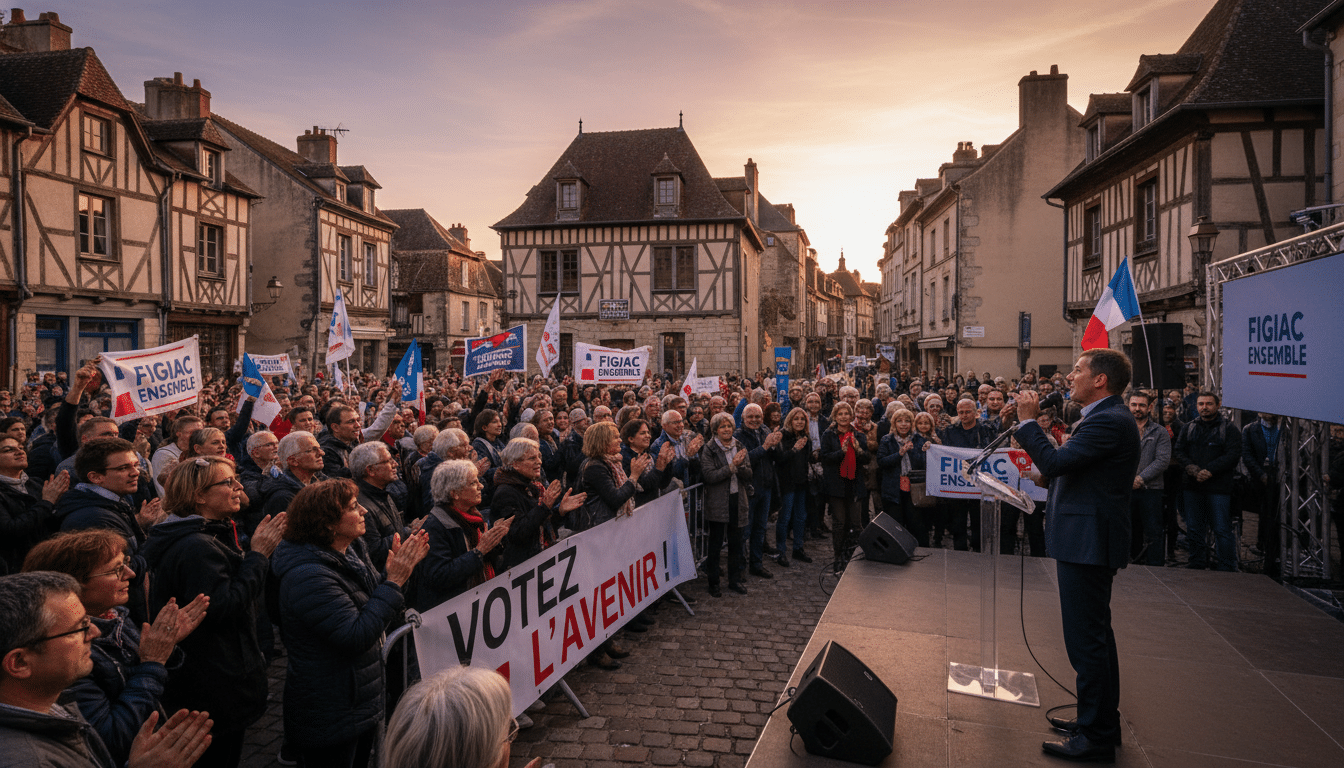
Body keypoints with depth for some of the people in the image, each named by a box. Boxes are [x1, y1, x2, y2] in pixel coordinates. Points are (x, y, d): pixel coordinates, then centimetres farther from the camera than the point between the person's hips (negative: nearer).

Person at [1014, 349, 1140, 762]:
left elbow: (1054, 462, -24)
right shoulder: (1107, 416, 15)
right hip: (1089, 540, 11)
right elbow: (1067, 464, 17)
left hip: (1087, 541, -11)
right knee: (1095, 634, 20)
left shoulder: (1109, 421, -19)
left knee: (1086, 639, -3)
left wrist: (1028, 420, -14)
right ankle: (1102, 720, 34)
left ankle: (1095, 737, 7)